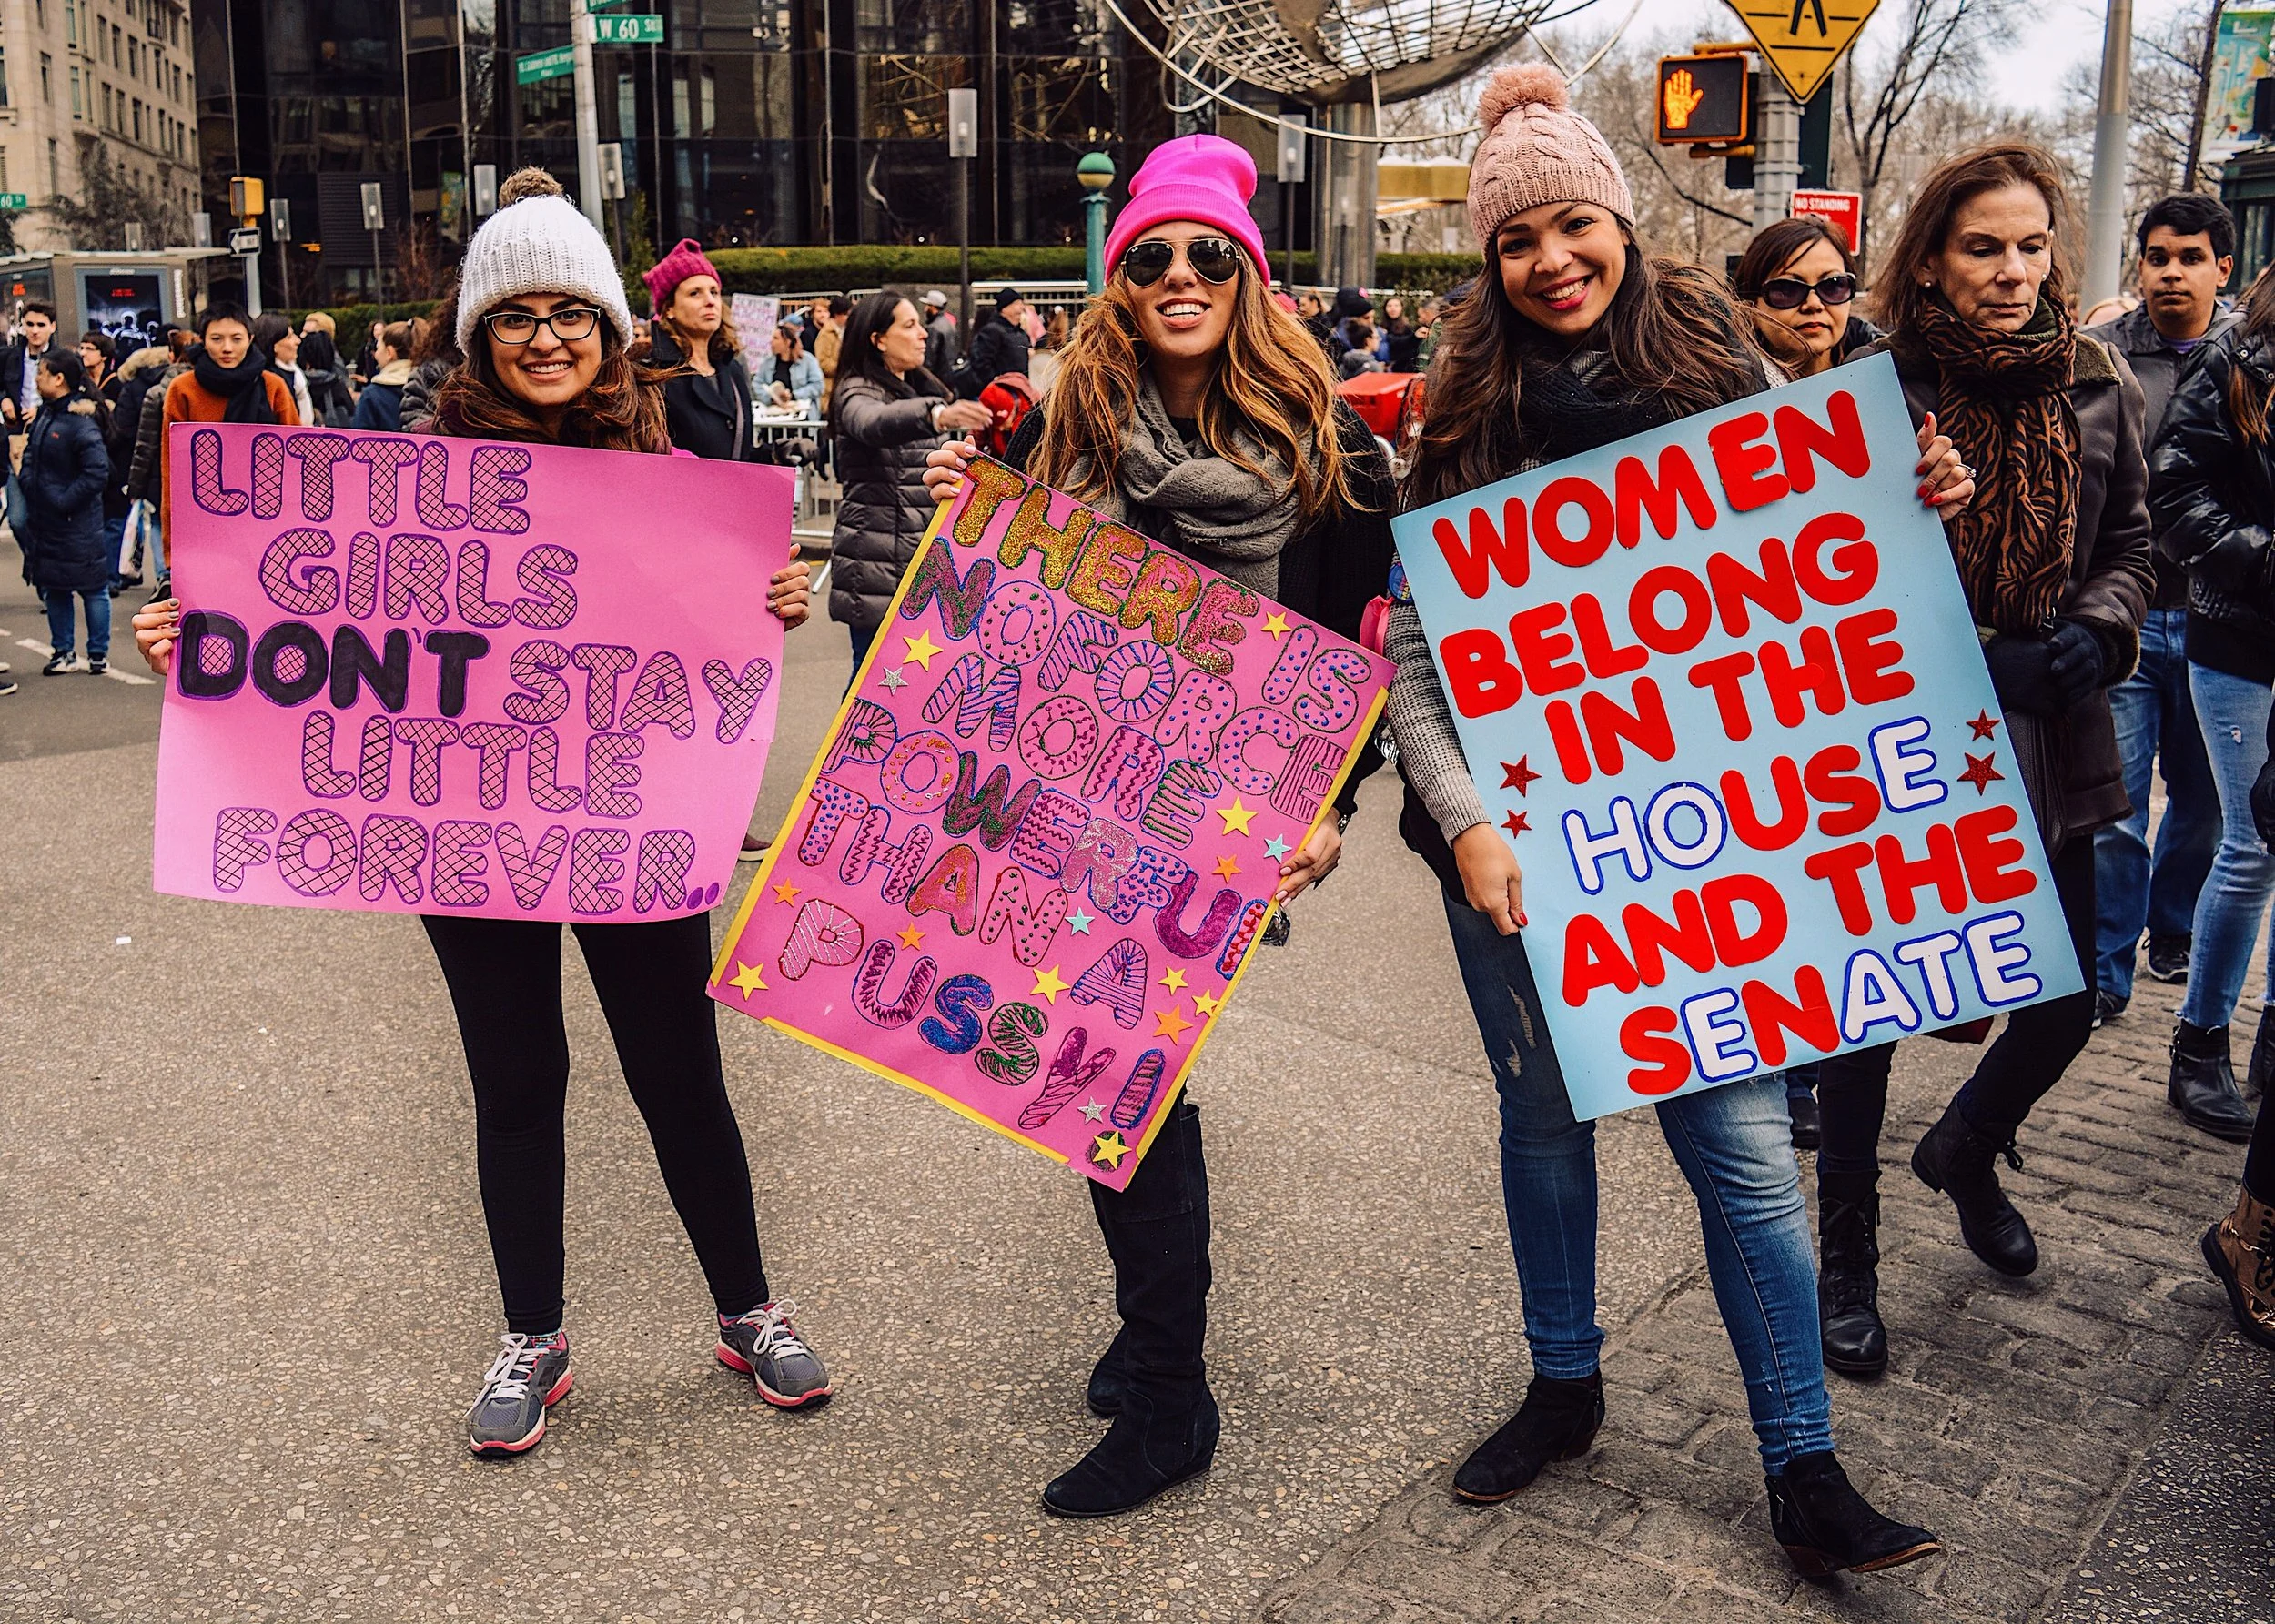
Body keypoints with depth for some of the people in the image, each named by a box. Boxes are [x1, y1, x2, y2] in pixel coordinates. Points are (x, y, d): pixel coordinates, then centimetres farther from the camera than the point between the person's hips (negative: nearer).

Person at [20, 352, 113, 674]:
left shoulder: (80, 421, -17)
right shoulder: (44, 415, 8)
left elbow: (97, 472, -21)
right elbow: (31, 455, 20)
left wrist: (64, 501, -19)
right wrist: (27, 479, 2)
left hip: (78, 524, -8)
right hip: (45, 521, 8)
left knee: (92, 588, 4)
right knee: (54, 588, 13)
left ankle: (99, 655, 13)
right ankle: (63, 652, 22)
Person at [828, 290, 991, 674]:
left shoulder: (925, 387, 19)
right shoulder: (857, 394, -9)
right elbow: (874, 423, -35)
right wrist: (937, 415, -53)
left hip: (930, 556, 7)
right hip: (878, 565, -7)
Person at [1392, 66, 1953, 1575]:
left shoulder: (1718, 366, 3)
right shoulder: (1469, 408, 0)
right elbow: (1408, 642, -4)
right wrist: (1463, 821, -16)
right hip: (1521, 832, 1)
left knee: (1745, 1141, 0)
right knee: (1545, 1115, 15)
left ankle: (1804, 1467, 15)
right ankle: (1566, 1386, 36)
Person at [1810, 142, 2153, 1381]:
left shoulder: (2099, 386, 4)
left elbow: (2129, 547, 13)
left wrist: (2096, 634, -6)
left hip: (2048, 749, 5)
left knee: (2067, 1004, 11)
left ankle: (1964, 1153, 44)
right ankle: (1848, 1264, 22)